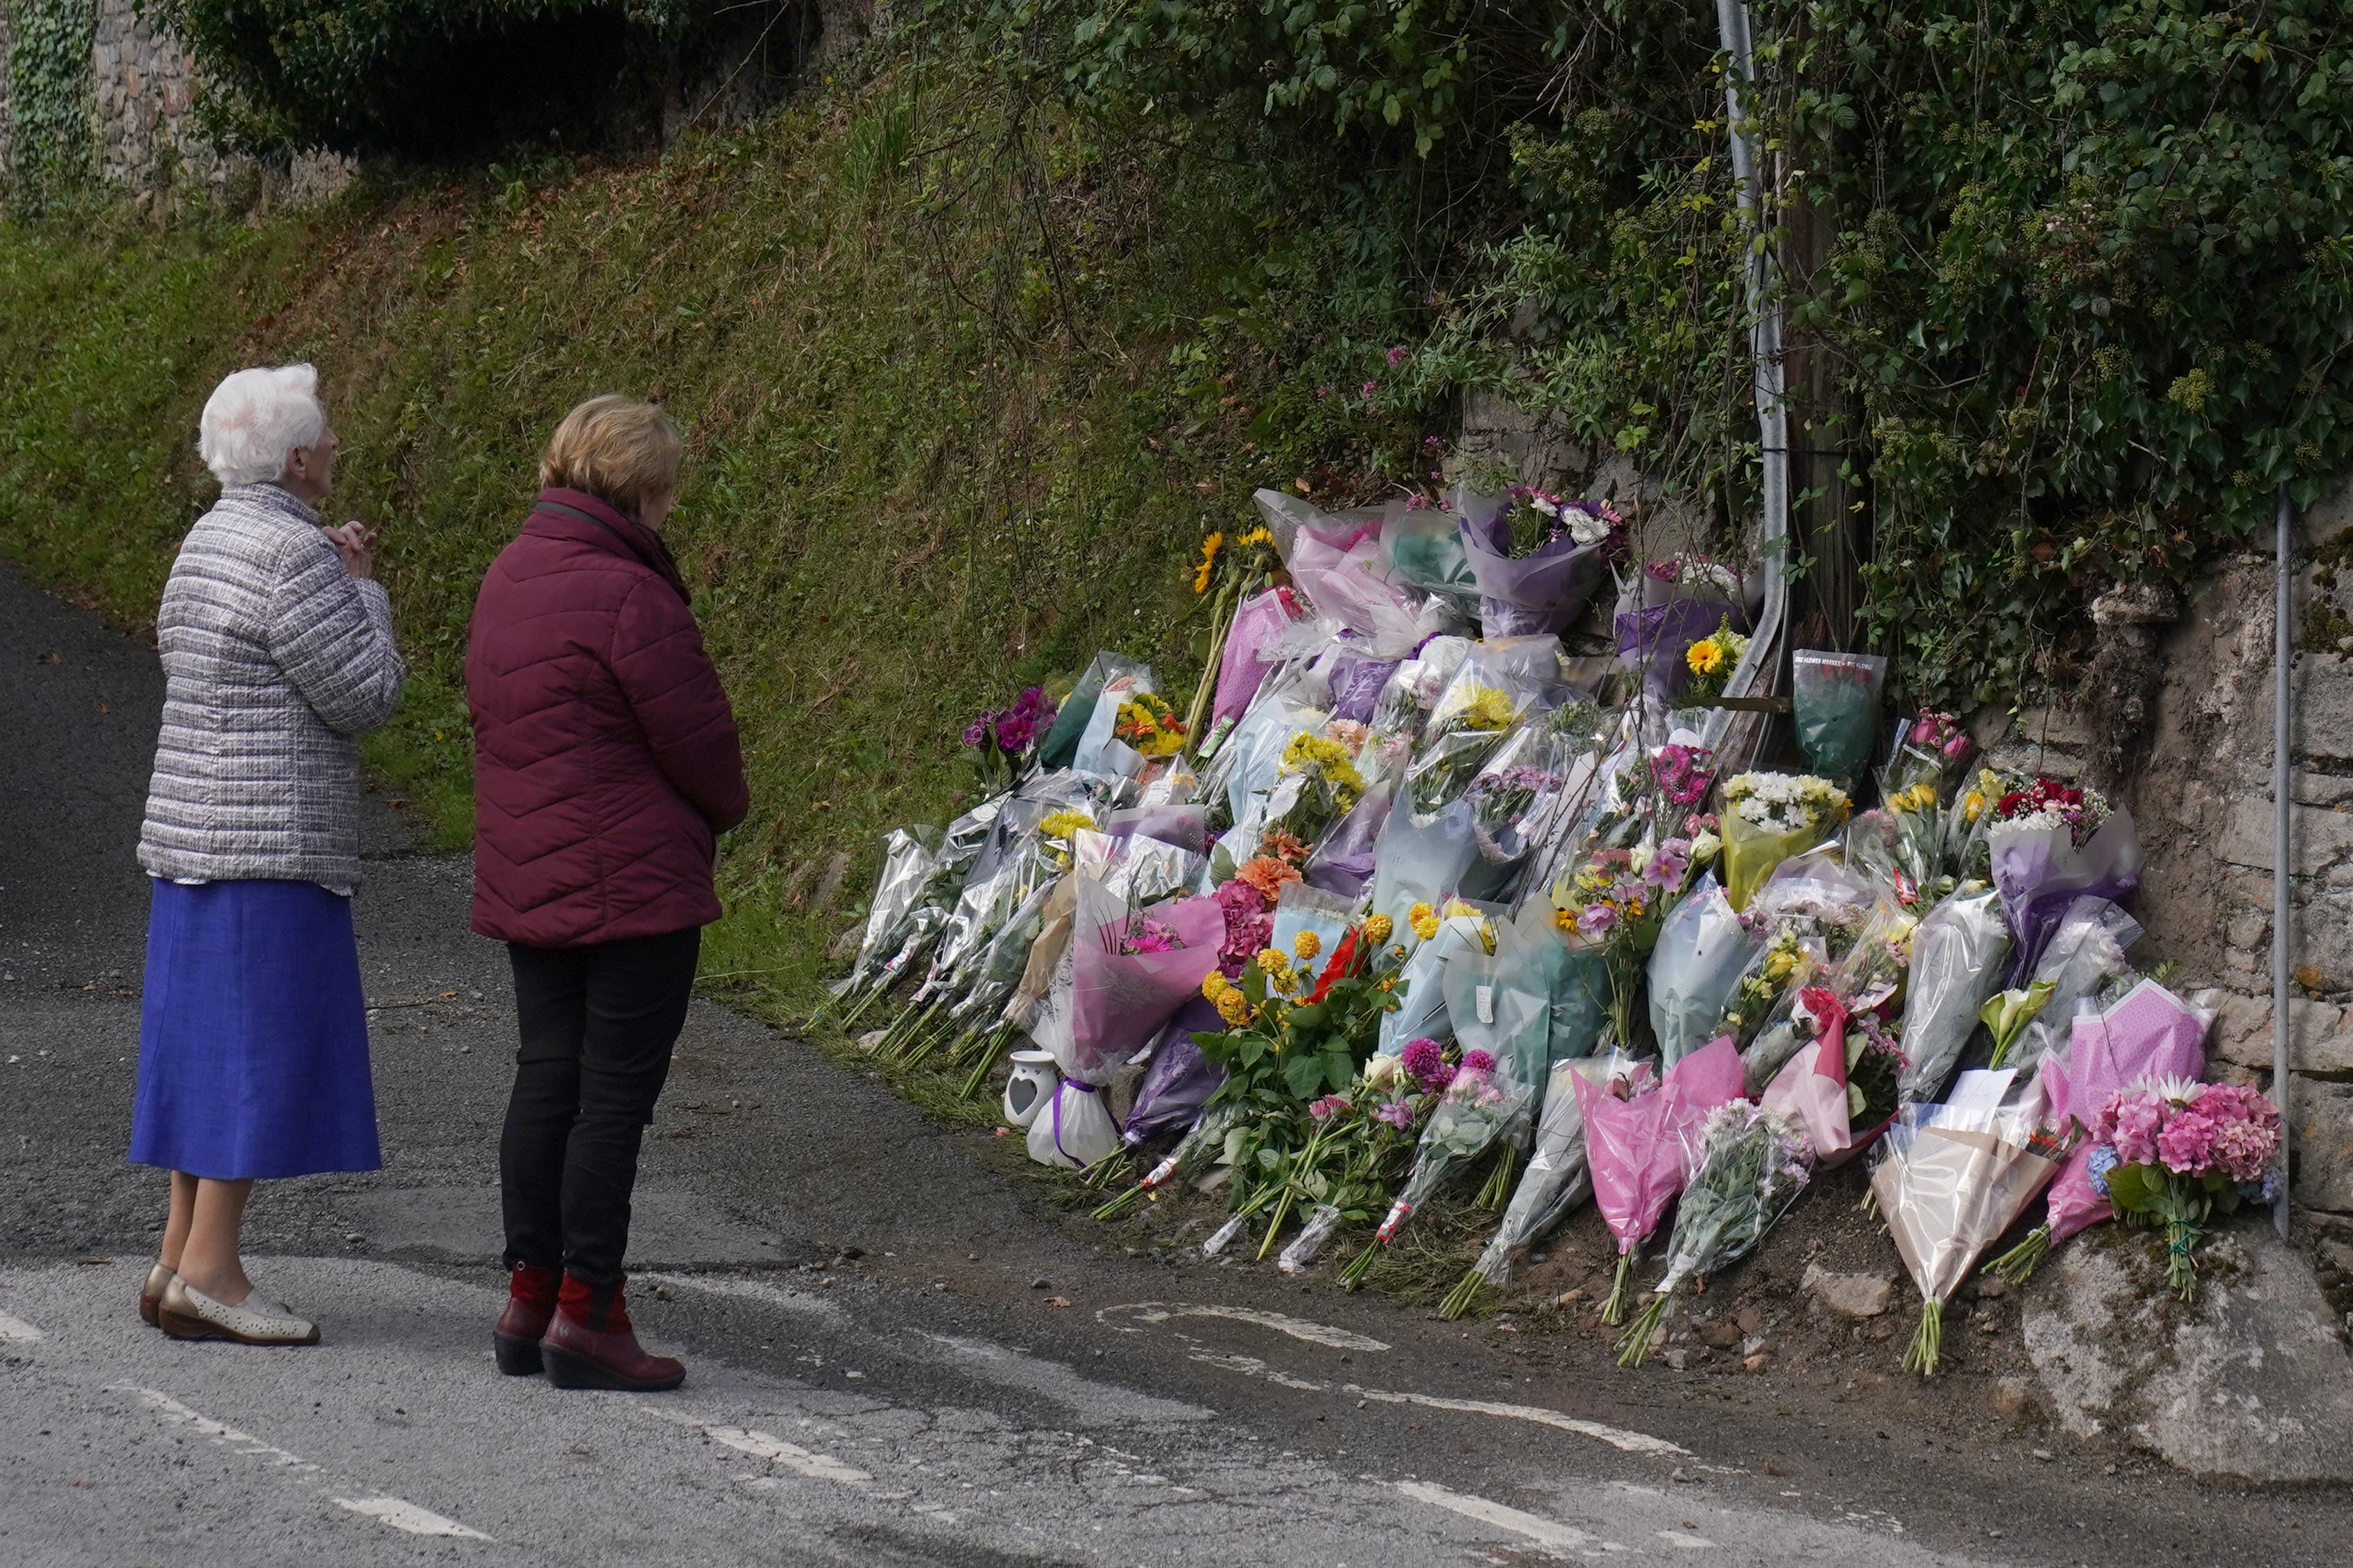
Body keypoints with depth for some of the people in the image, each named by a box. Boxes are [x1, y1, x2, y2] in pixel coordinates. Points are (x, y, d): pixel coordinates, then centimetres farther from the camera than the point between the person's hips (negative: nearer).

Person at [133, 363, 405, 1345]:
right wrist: (365, 591, 0)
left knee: (209, 1047, 10)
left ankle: (180, 1259, 11)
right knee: (261, 1051, -7)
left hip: (197, 834, 10)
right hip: (272, 841, -10)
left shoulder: (210, 542, 14)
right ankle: (209, 1269, -7)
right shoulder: (291, 556, -16)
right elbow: (365, 698, -15)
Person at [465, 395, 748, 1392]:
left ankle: (529, 1298, 16)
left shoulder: (508, 579, 8)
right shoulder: (630, 598, -19)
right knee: (614, 1095, -3)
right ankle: (585, 1312, -1)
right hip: (633, 885, -8)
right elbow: (698, 739, -14)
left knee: (545, 1078, 13)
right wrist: (726, 809, 9)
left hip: (525, 884, 8)